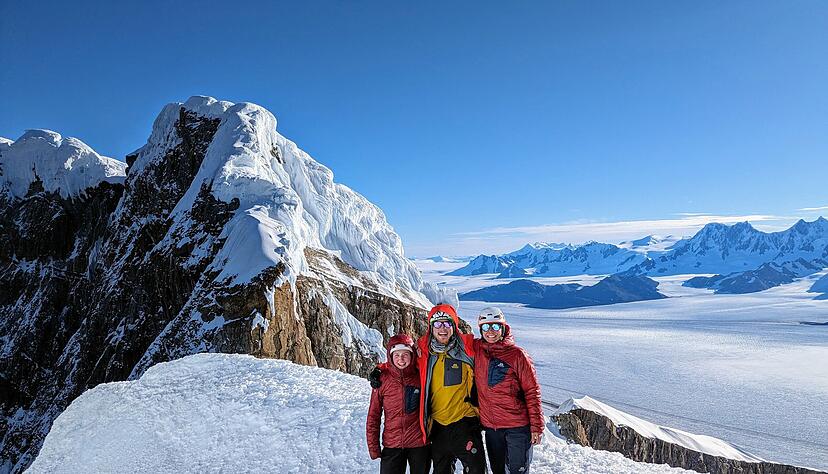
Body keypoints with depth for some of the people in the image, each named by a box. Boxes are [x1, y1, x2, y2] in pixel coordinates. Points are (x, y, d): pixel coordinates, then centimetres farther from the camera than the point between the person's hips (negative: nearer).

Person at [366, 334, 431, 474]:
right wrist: (373, 446, -2)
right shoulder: (382, 379, -5)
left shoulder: (420, 376, -5)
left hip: (419, 444, 1)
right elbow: (373, 416, 0)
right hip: (391, 445, 0)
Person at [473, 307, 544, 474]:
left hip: (517, 426, -4)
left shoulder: (517, 355, -10)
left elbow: (532, 391, -8)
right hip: (489, 425, 4)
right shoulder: (476, 349, -1)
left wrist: (536, 426, -9)